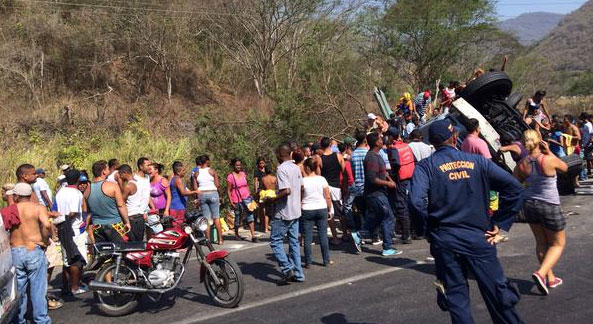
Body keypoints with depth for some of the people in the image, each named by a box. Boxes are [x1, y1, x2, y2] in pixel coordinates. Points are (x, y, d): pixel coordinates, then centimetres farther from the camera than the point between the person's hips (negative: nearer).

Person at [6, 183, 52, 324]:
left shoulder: (8, 211, 5)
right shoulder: (38, 208, -6)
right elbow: (46, 225, -23)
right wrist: (45, 240, -7)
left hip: (14, 252, 3)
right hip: (34, 251, -3)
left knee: (18, 290, 15)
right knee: (38, 289, 4)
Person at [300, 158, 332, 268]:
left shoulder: (303, 181, -7)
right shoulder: (322, 179, -2)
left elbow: (299, 199, -4)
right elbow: (328, 197, -1)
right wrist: (329, 210, 8)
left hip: (307, 210, -2)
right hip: (322, 209, 2)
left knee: (307, 237, 4)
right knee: (323, 235, 9)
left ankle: (308, 262, 8)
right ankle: (326, 261, 15)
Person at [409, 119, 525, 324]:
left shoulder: (426, 166, -4)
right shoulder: (477, 161, 3)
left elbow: (416, 203, -19)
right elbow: (514, 188, -3)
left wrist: (431, 224, -2)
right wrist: (500, 224, 0)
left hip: (444, 240, -1)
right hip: (479, 238, 1)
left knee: (456, 298, 12)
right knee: (497, 296, 13)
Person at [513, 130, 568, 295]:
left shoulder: (521, 165, -8)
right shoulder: (549, 160, -18)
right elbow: (565, 167, 4)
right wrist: (549, 151, 0)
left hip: (529, 205, 4)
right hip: (549, 207, -4)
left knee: (541, 242, 19)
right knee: (558, 244, 11)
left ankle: (550, 278, 27)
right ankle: (541, 273, -9)